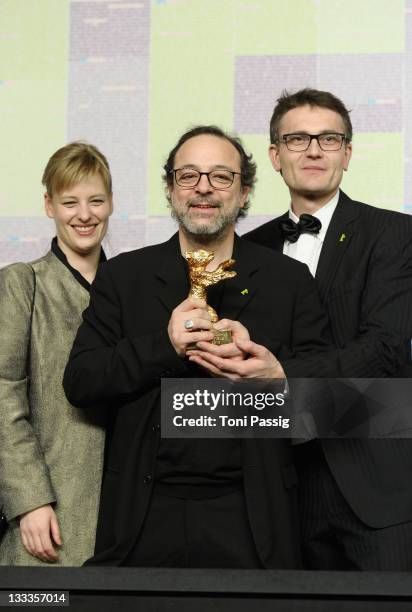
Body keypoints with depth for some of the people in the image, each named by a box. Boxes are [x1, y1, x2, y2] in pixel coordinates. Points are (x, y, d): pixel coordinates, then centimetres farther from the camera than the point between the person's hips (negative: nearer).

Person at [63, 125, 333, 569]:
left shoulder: (289, 279, 7)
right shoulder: (122, 276, 8)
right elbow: (78, 383, 1)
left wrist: (278, 376, -17)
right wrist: (163, 346, -13)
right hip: (146, 516, 1)